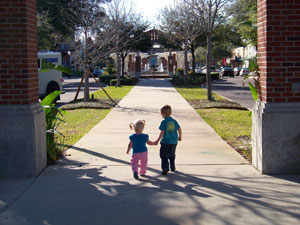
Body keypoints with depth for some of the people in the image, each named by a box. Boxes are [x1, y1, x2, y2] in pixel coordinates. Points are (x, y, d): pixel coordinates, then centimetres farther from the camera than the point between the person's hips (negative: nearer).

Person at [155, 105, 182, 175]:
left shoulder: (164, 122, -11)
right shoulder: (174, 121, 5)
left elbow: (162, 132, -16)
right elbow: (179, 129, 6)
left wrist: (158, 140, -9)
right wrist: (180, 137, 23)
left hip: (166, 142, -6)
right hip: (174, 142, 6)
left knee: (164, 155, 1)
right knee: (172, 155, 21)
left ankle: (165, 169, -8)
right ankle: (172, 167, 29)